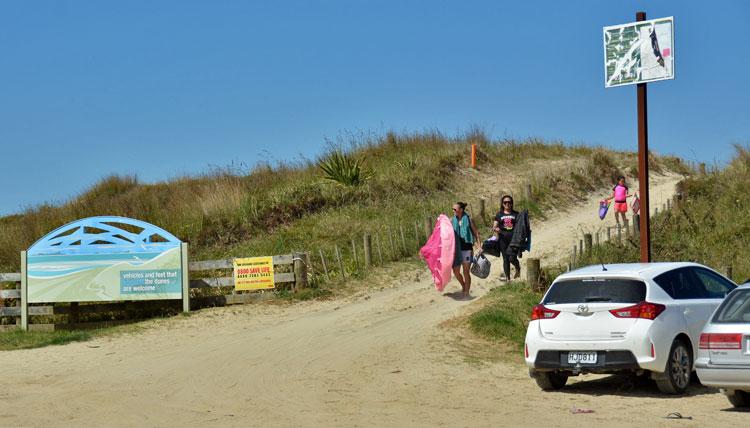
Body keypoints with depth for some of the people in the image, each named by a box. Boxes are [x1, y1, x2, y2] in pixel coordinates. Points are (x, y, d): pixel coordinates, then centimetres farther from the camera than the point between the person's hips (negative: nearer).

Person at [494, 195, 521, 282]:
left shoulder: (516, 214, 9)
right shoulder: (499, 214, 12)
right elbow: (494, 226, 9)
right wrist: (496, 229, -14)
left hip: (513, 238, -2)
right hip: (503, 238, 2)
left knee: (512, 258, -13)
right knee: (505, 258, 3)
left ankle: (518, 268, 19)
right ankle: (507, 278, 9)